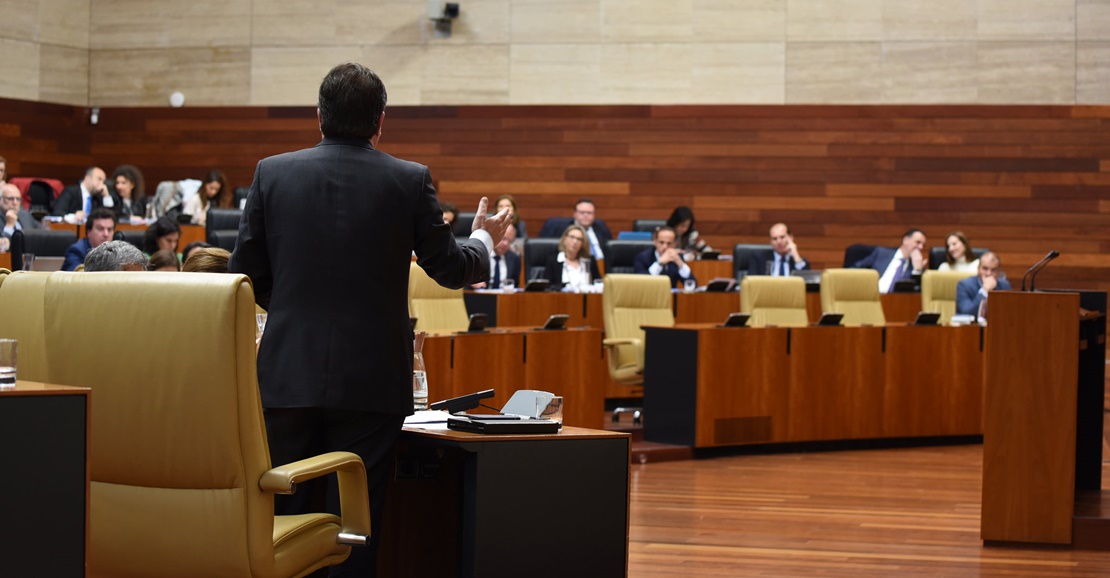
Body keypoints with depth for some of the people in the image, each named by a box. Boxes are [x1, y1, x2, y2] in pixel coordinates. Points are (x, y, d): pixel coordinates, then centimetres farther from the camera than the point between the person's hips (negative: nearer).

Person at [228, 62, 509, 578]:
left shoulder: (273, 173, 0)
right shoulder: (410, 181, -4)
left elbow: (245, 273, 5)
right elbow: (451, 269, 6)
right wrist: (484, 239, 27)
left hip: (288, 375, 2)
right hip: (370, 379, -1)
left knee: (279, 515, 9)